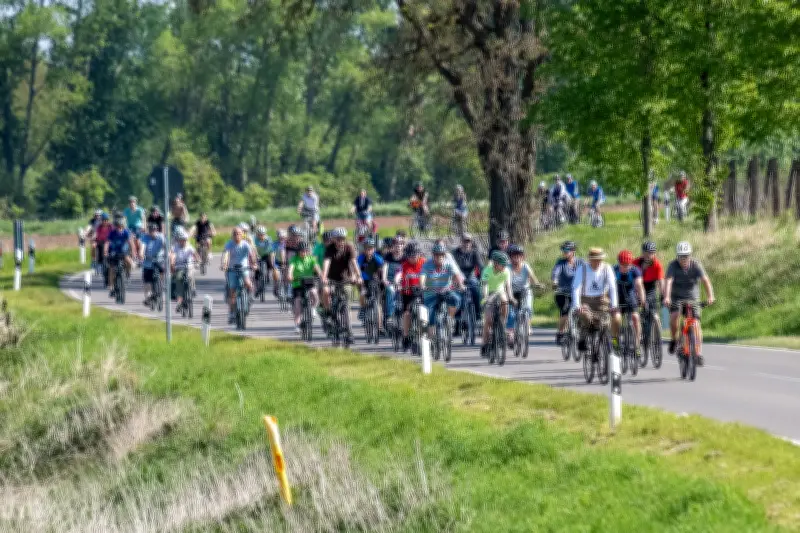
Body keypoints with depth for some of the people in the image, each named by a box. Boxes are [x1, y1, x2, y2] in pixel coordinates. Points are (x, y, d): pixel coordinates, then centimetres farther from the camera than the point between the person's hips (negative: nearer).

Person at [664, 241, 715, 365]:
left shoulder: (696, 265, -15)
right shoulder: (673, 266, -17)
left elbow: (705, 280, -27)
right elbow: (668, 281, -31)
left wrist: (710, 296, -43)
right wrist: (666, 297, -49)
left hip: (692, 298, 1)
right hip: (676, 298, -1)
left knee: (696, 324, -11)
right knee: (674, 316, -27)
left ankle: (699, 354, -8)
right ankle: (674, 339, -2)